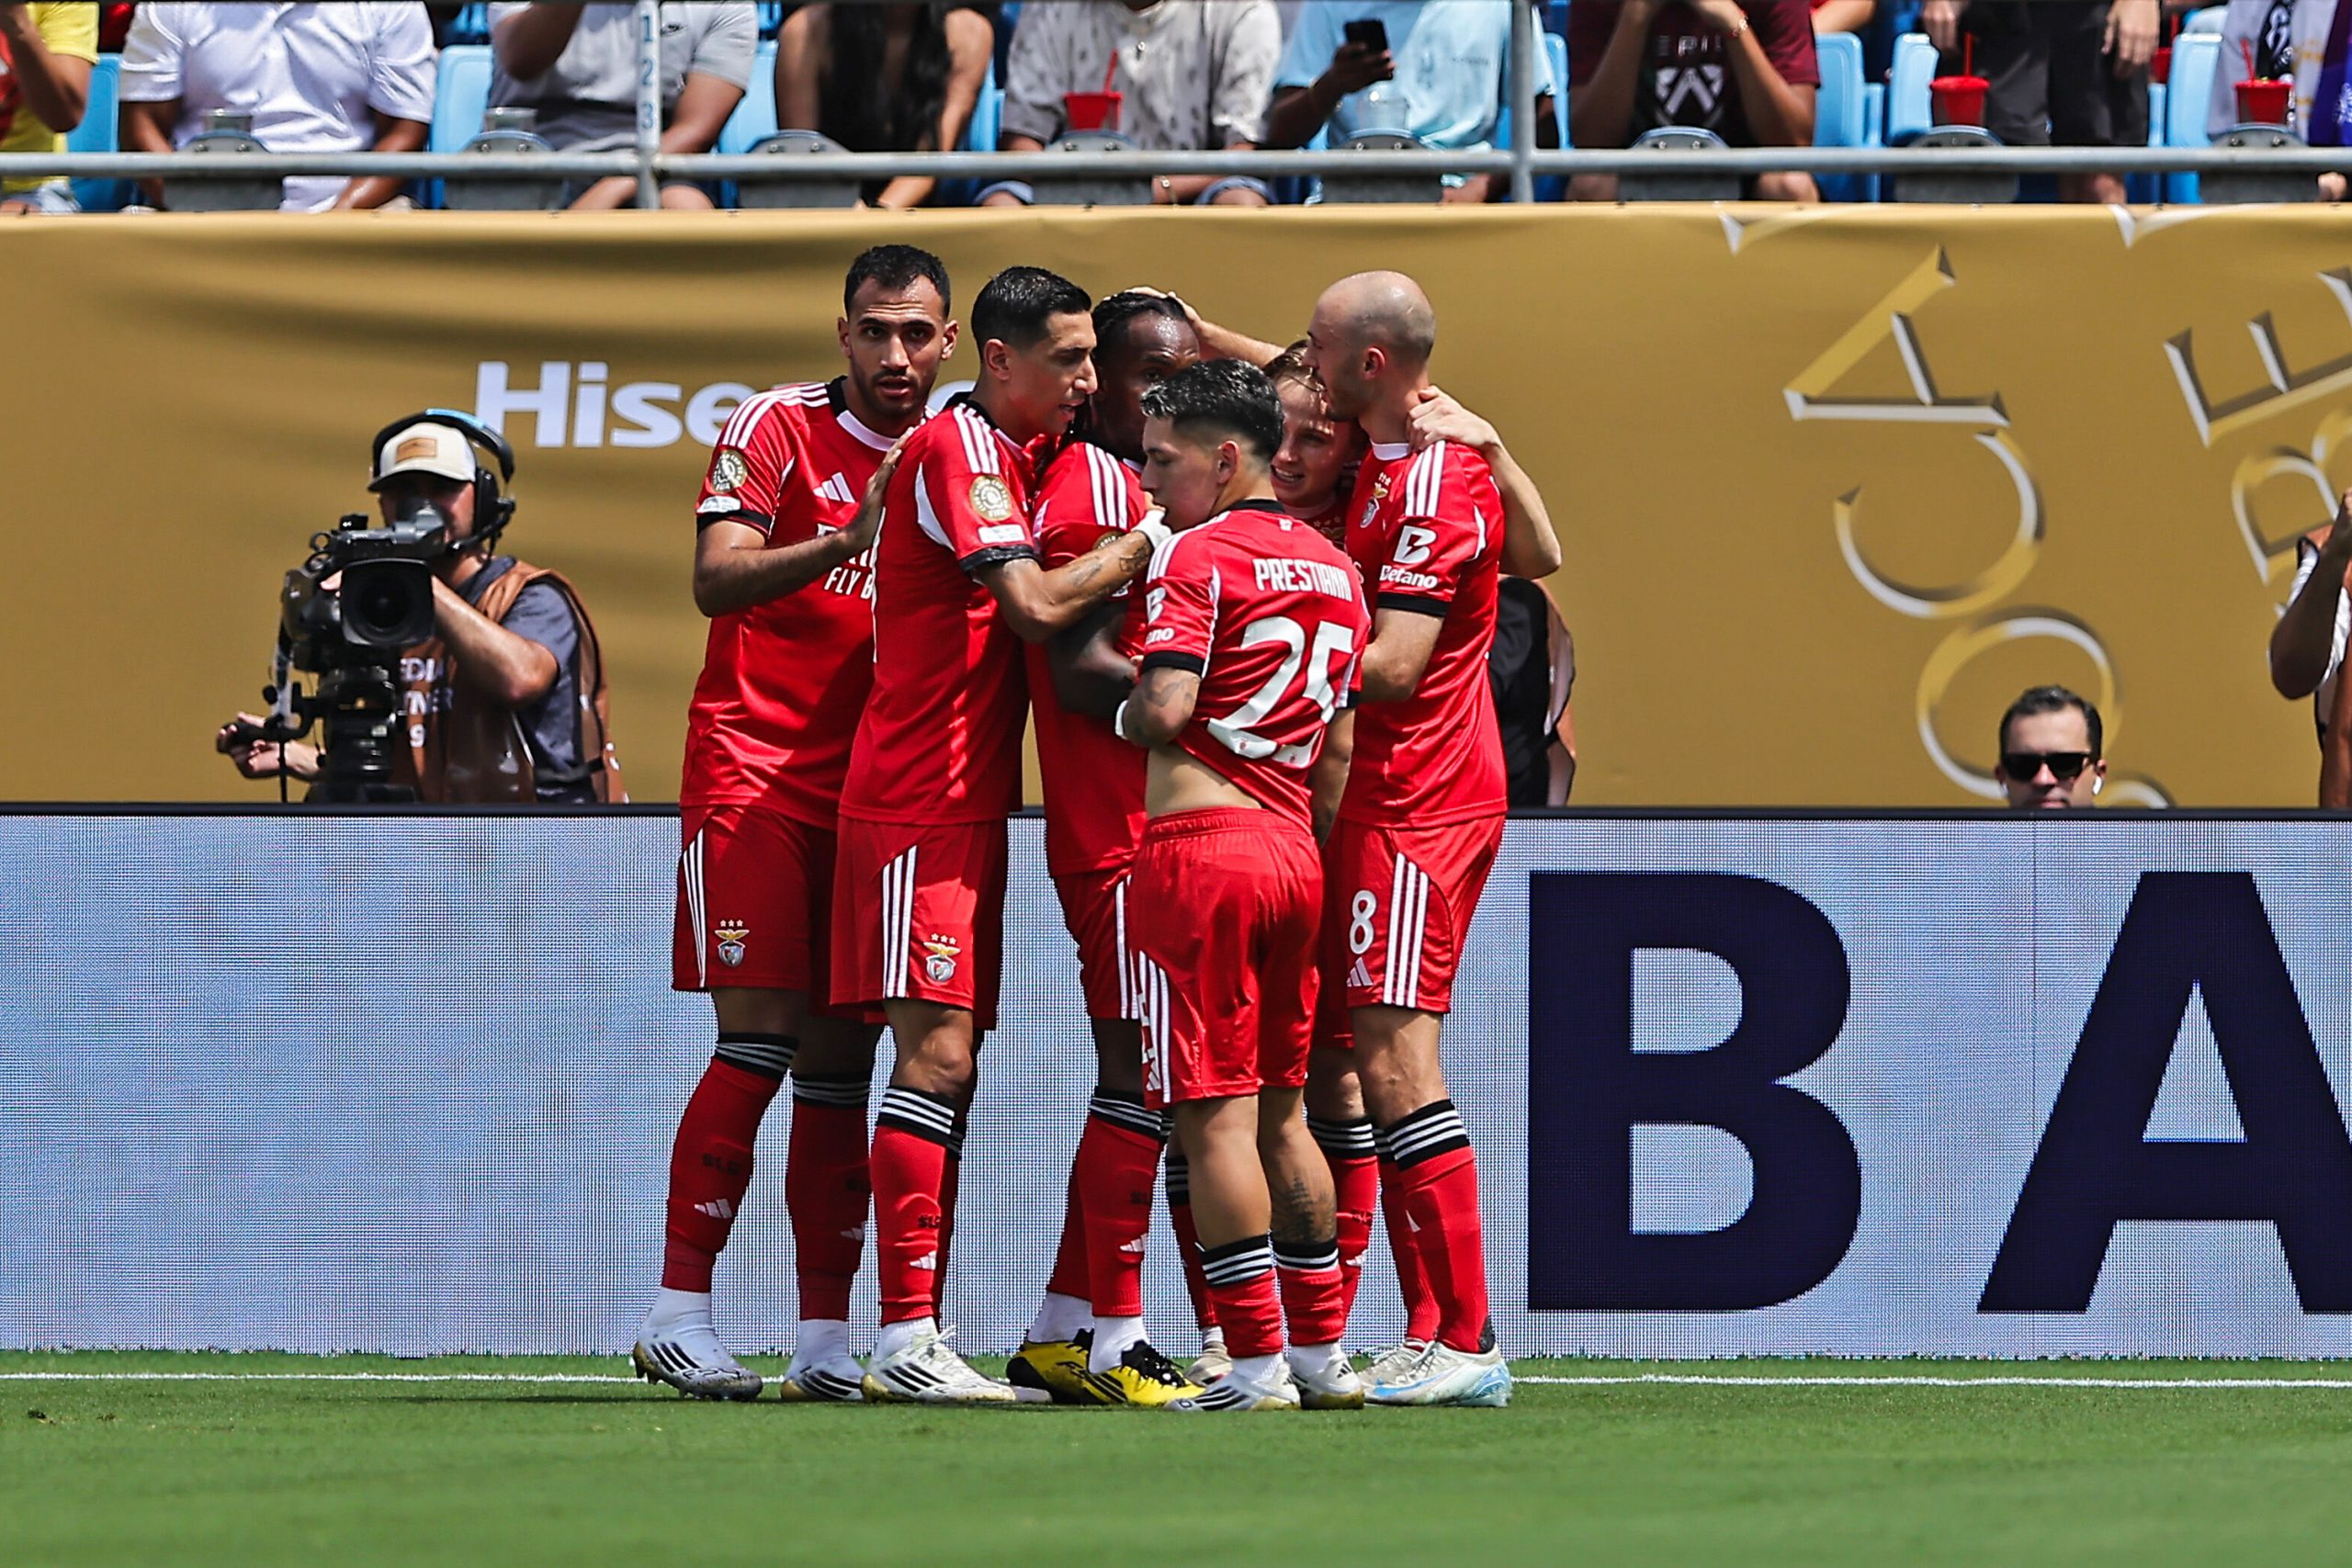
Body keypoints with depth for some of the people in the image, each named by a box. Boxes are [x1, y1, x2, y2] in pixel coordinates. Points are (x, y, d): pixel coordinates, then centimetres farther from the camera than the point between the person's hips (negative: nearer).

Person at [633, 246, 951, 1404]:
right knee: (759, 1039, -12)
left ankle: (826, 1337, 5)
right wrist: (846, 541, -27)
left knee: (841, 1057, 4)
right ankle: (679, 1312, -8)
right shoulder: (778, 428, -3)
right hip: (756, 773, -5)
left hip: (875, 787, 5)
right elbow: (716, 578, -14)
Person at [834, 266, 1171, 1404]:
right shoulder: (958, 449, -12)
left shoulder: (1011, 454, 16)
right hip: (919, 803, -10)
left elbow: (1032, 607, 22)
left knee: (949, 1064, 7)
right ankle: (906, 1339, -16)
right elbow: (1034, 605, -21)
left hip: (970, 803, 10)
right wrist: (1143, 546, -10)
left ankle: (915, 1334, 8)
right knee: (935, 1053, -13)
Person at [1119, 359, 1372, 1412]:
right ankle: (1321, 1351, 17)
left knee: (1216, 1115, -5)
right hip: (1292, 851, 8)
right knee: (1279, 1110, 16)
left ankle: (1257, 1364, -8)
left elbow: (1164, 711, -19)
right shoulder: (1336, 572, 15)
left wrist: (1122, 708, 3)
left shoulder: (1196, 555, -9)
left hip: (1199, 843, -8)